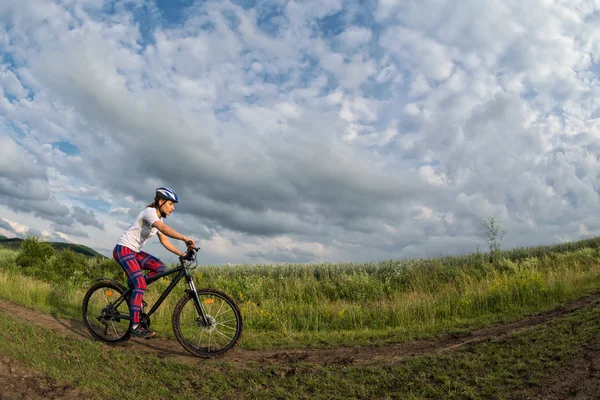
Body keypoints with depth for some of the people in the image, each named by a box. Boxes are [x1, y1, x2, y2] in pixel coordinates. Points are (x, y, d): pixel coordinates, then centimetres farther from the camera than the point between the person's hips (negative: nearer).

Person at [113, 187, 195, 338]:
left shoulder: (159, 219, 10)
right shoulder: (150, 212, -18)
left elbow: (164, 241, 7)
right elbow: (163, 228, -37)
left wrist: (182, 254, -4)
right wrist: (185, 239, -49)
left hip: (135, 251, 9)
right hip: (123, 249, -9)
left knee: (160, 267, -10)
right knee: (141, 284, -19)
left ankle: (134, 287, 5)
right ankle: (135, 327, -16)